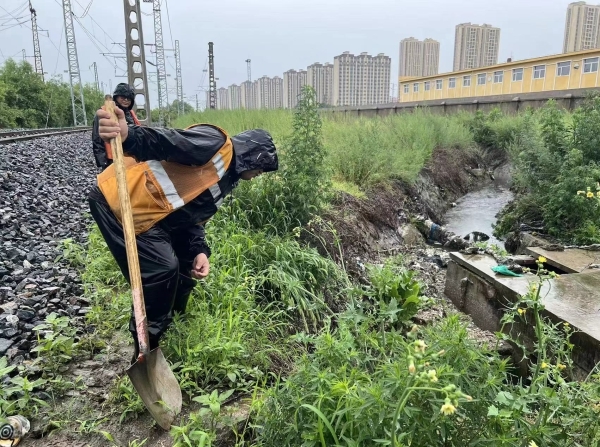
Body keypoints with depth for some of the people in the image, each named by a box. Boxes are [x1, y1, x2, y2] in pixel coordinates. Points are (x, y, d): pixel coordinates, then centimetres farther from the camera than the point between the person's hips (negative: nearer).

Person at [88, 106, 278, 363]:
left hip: (149, 214, 11)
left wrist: (199, 252, -4)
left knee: (185, 268, 14)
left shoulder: (225, 180, 18)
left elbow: (192, 216, 13)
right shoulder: (216, 143, -11)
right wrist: (129, 137, -47)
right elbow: (165, 143, -26)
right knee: (163, 270, -14)